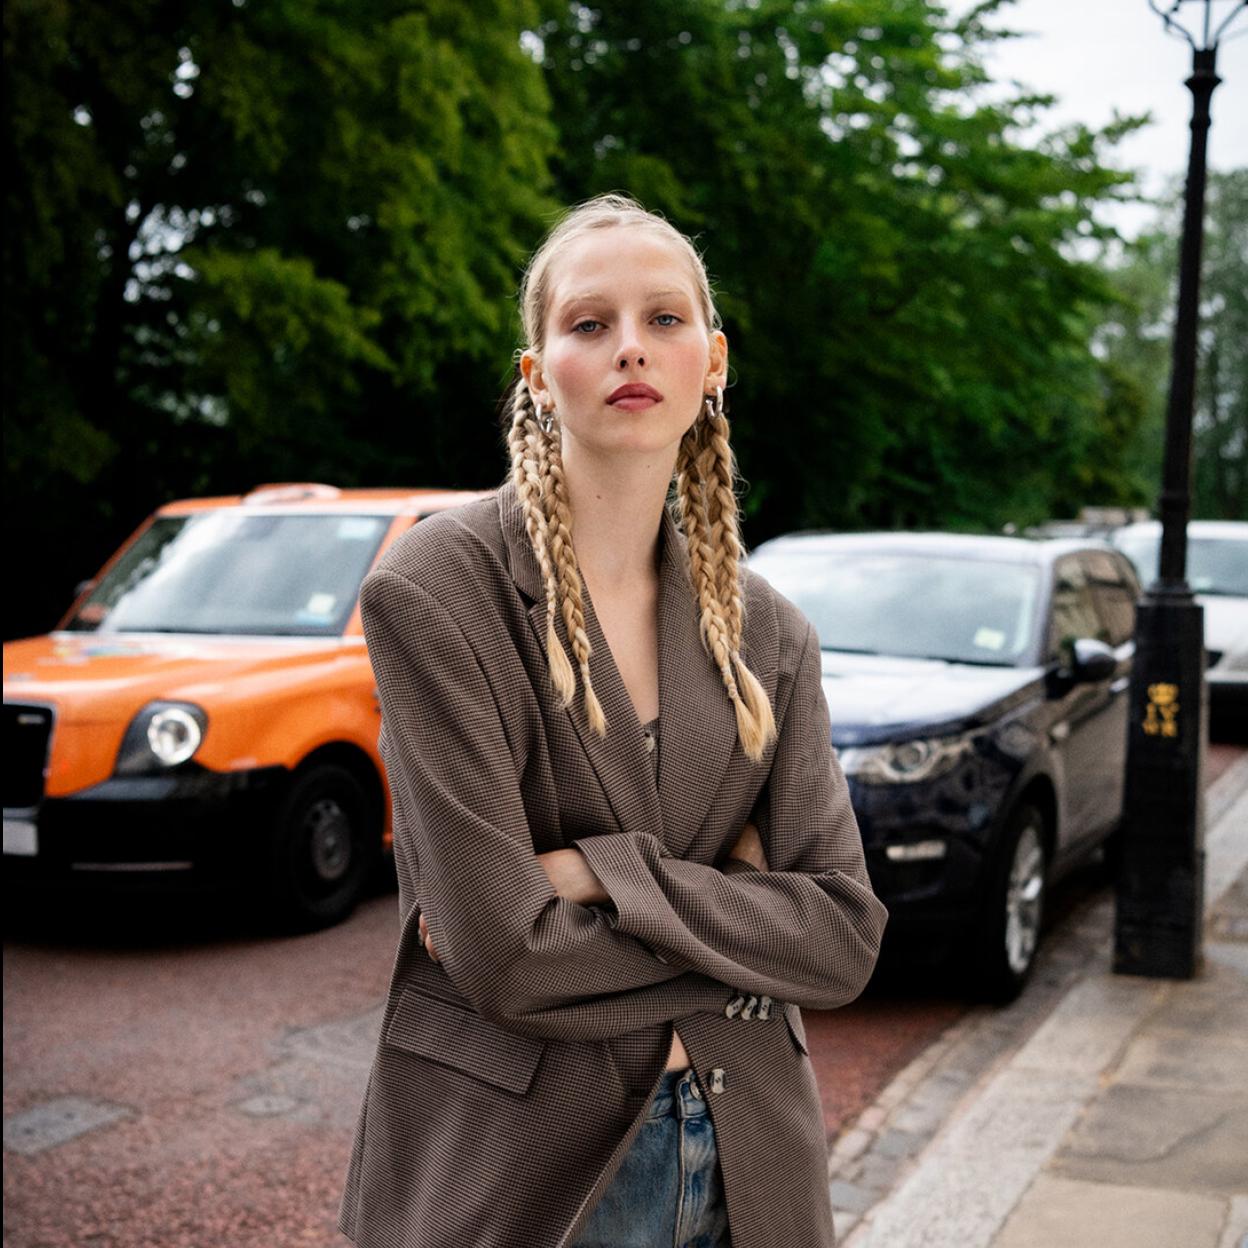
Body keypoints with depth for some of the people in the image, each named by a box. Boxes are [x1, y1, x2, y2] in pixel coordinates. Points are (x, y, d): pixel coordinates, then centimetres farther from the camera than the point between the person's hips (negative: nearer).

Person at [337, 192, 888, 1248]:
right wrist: (734, 911, -9)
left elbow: (845, 936, -6)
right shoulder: (436, 591, -13)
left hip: (747, 1157, 4)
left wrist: (603, 874, -16)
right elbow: (502, 955, -19)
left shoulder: (766, 632, 3)